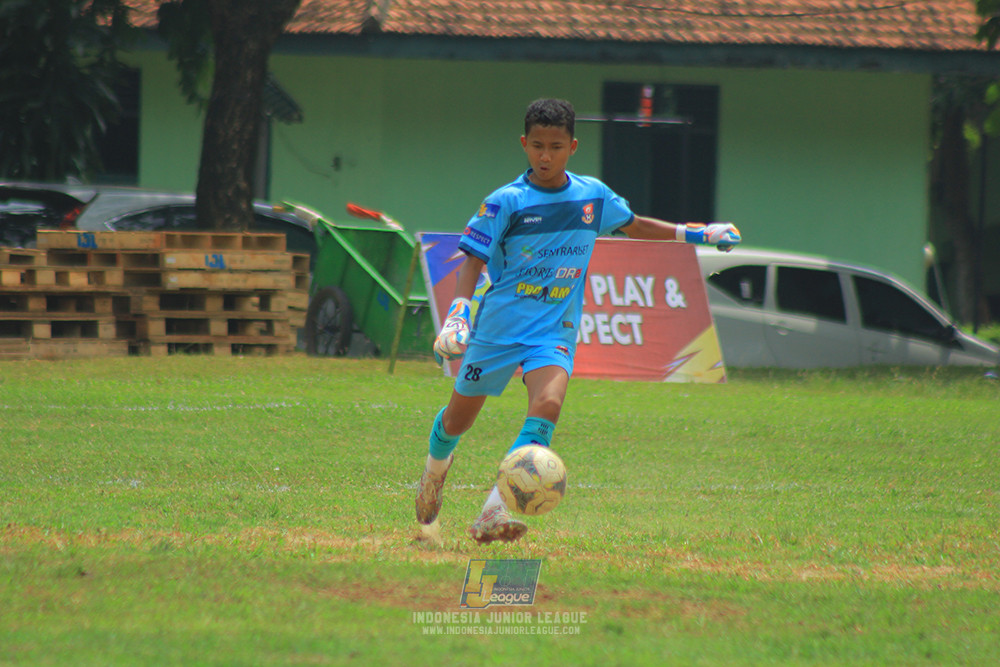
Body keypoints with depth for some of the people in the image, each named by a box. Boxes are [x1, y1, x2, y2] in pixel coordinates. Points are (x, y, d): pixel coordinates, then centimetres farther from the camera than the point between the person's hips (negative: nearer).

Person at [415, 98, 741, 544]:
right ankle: (436, 465, 50)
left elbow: (634, 226, 21)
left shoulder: (593, 196, 2)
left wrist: (695, 234, 19)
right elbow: (475, 258, -8)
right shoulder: (507, 203, -10)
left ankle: (494, 513, -34)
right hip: (499, 324, -1)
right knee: (459, 419, 12)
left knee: (547, 405, -27)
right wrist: (459, 310, -22)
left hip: (554, 331, 1)